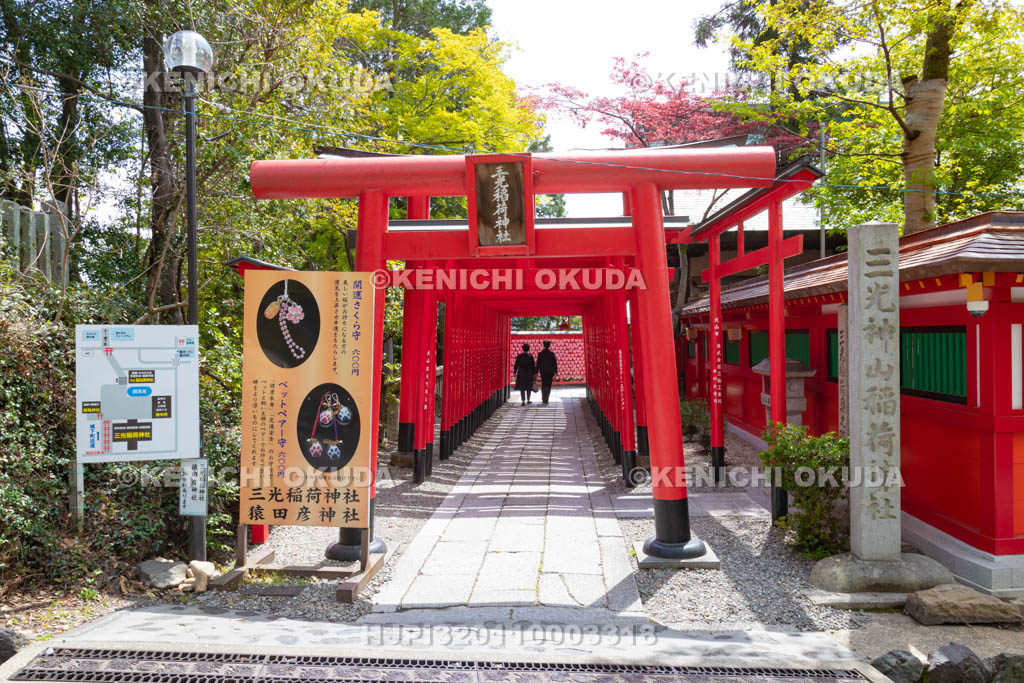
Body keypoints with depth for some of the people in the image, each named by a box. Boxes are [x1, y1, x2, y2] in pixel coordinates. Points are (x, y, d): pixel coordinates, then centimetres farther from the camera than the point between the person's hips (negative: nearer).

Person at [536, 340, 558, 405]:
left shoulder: (540, 353, -3)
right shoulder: (552, 353, -5)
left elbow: (538, 363, -1)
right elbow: (555, 363, -4)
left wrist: (537, 371, 4)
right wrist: (555, 372, 3)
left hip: (543, 371, 1)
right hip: (550, 371, -1)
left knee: (543, 385, 15)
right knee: (548, 386, 5)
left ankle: (544, 399, 11)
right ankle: (546, 399, -2)